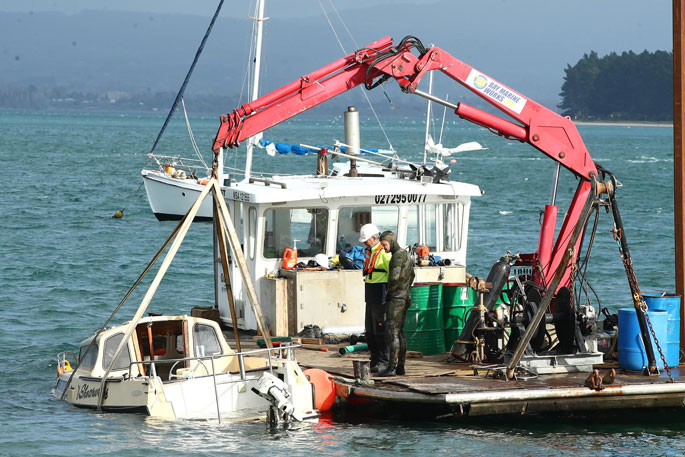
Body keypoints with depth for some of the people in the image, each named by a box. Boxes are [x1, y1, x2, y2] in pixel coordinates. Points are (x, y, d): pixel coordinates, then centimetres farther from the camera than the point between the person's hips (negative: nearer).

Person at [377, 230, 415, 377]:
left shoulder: (398, 256, -16)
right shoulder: (407, 255, 16)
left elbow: (394, 276, -28)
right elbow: (411, 277, 26)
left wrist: (389, 290, -11)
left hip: (396, 299, -10)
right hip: (405, 297, 10)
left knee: (392, 333, -9)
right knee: (399, 333, 12)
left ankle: (391, 367, -12)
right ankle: (400, 367, 13)